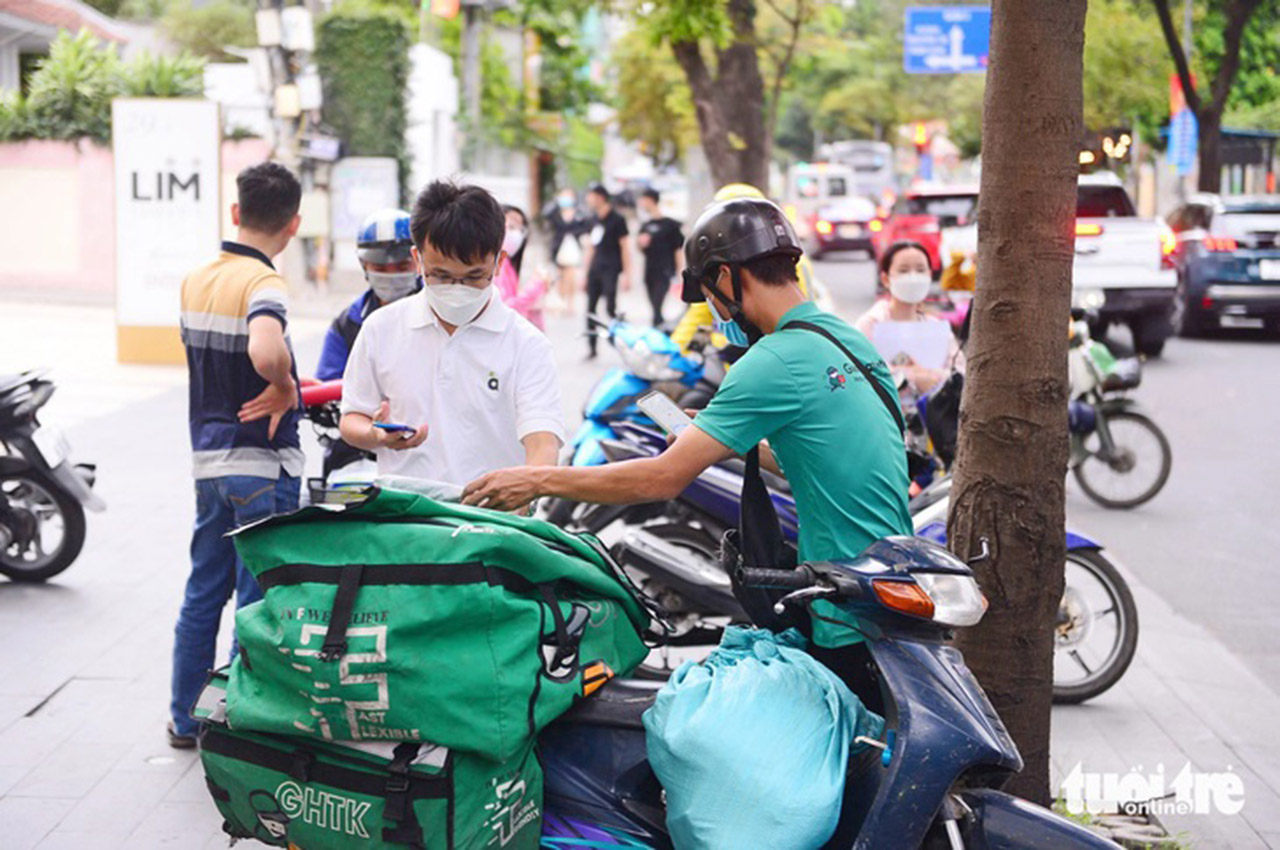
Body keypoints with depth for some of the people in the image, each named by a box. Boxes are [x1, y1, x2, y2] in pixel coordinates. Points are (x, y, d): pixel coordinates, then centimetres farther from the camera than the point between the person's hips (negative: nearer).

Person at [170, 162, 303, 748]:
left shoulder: (194, 281, 8)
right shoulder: (263, 283, -17)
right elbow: (266, 352, -37)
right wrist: (285, 388, -18)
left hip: (208, 458, 8)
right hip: (263, 463, -8)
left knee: (204, 590, 17)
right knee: (259, 600, 1)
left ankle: (186, 717, 27)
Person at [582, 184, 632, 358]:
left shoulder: (617, 219, -6)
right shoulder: (595, 219, 16)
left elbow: (625, 246, -9)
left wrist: (627, 275, -14)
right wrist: (586, 272, 18)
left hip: (610, 270, -7)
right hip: (595, 270, 7)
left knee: (611, 307, -14)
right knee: (590, 308, 4)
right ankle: (591, 348, 10)